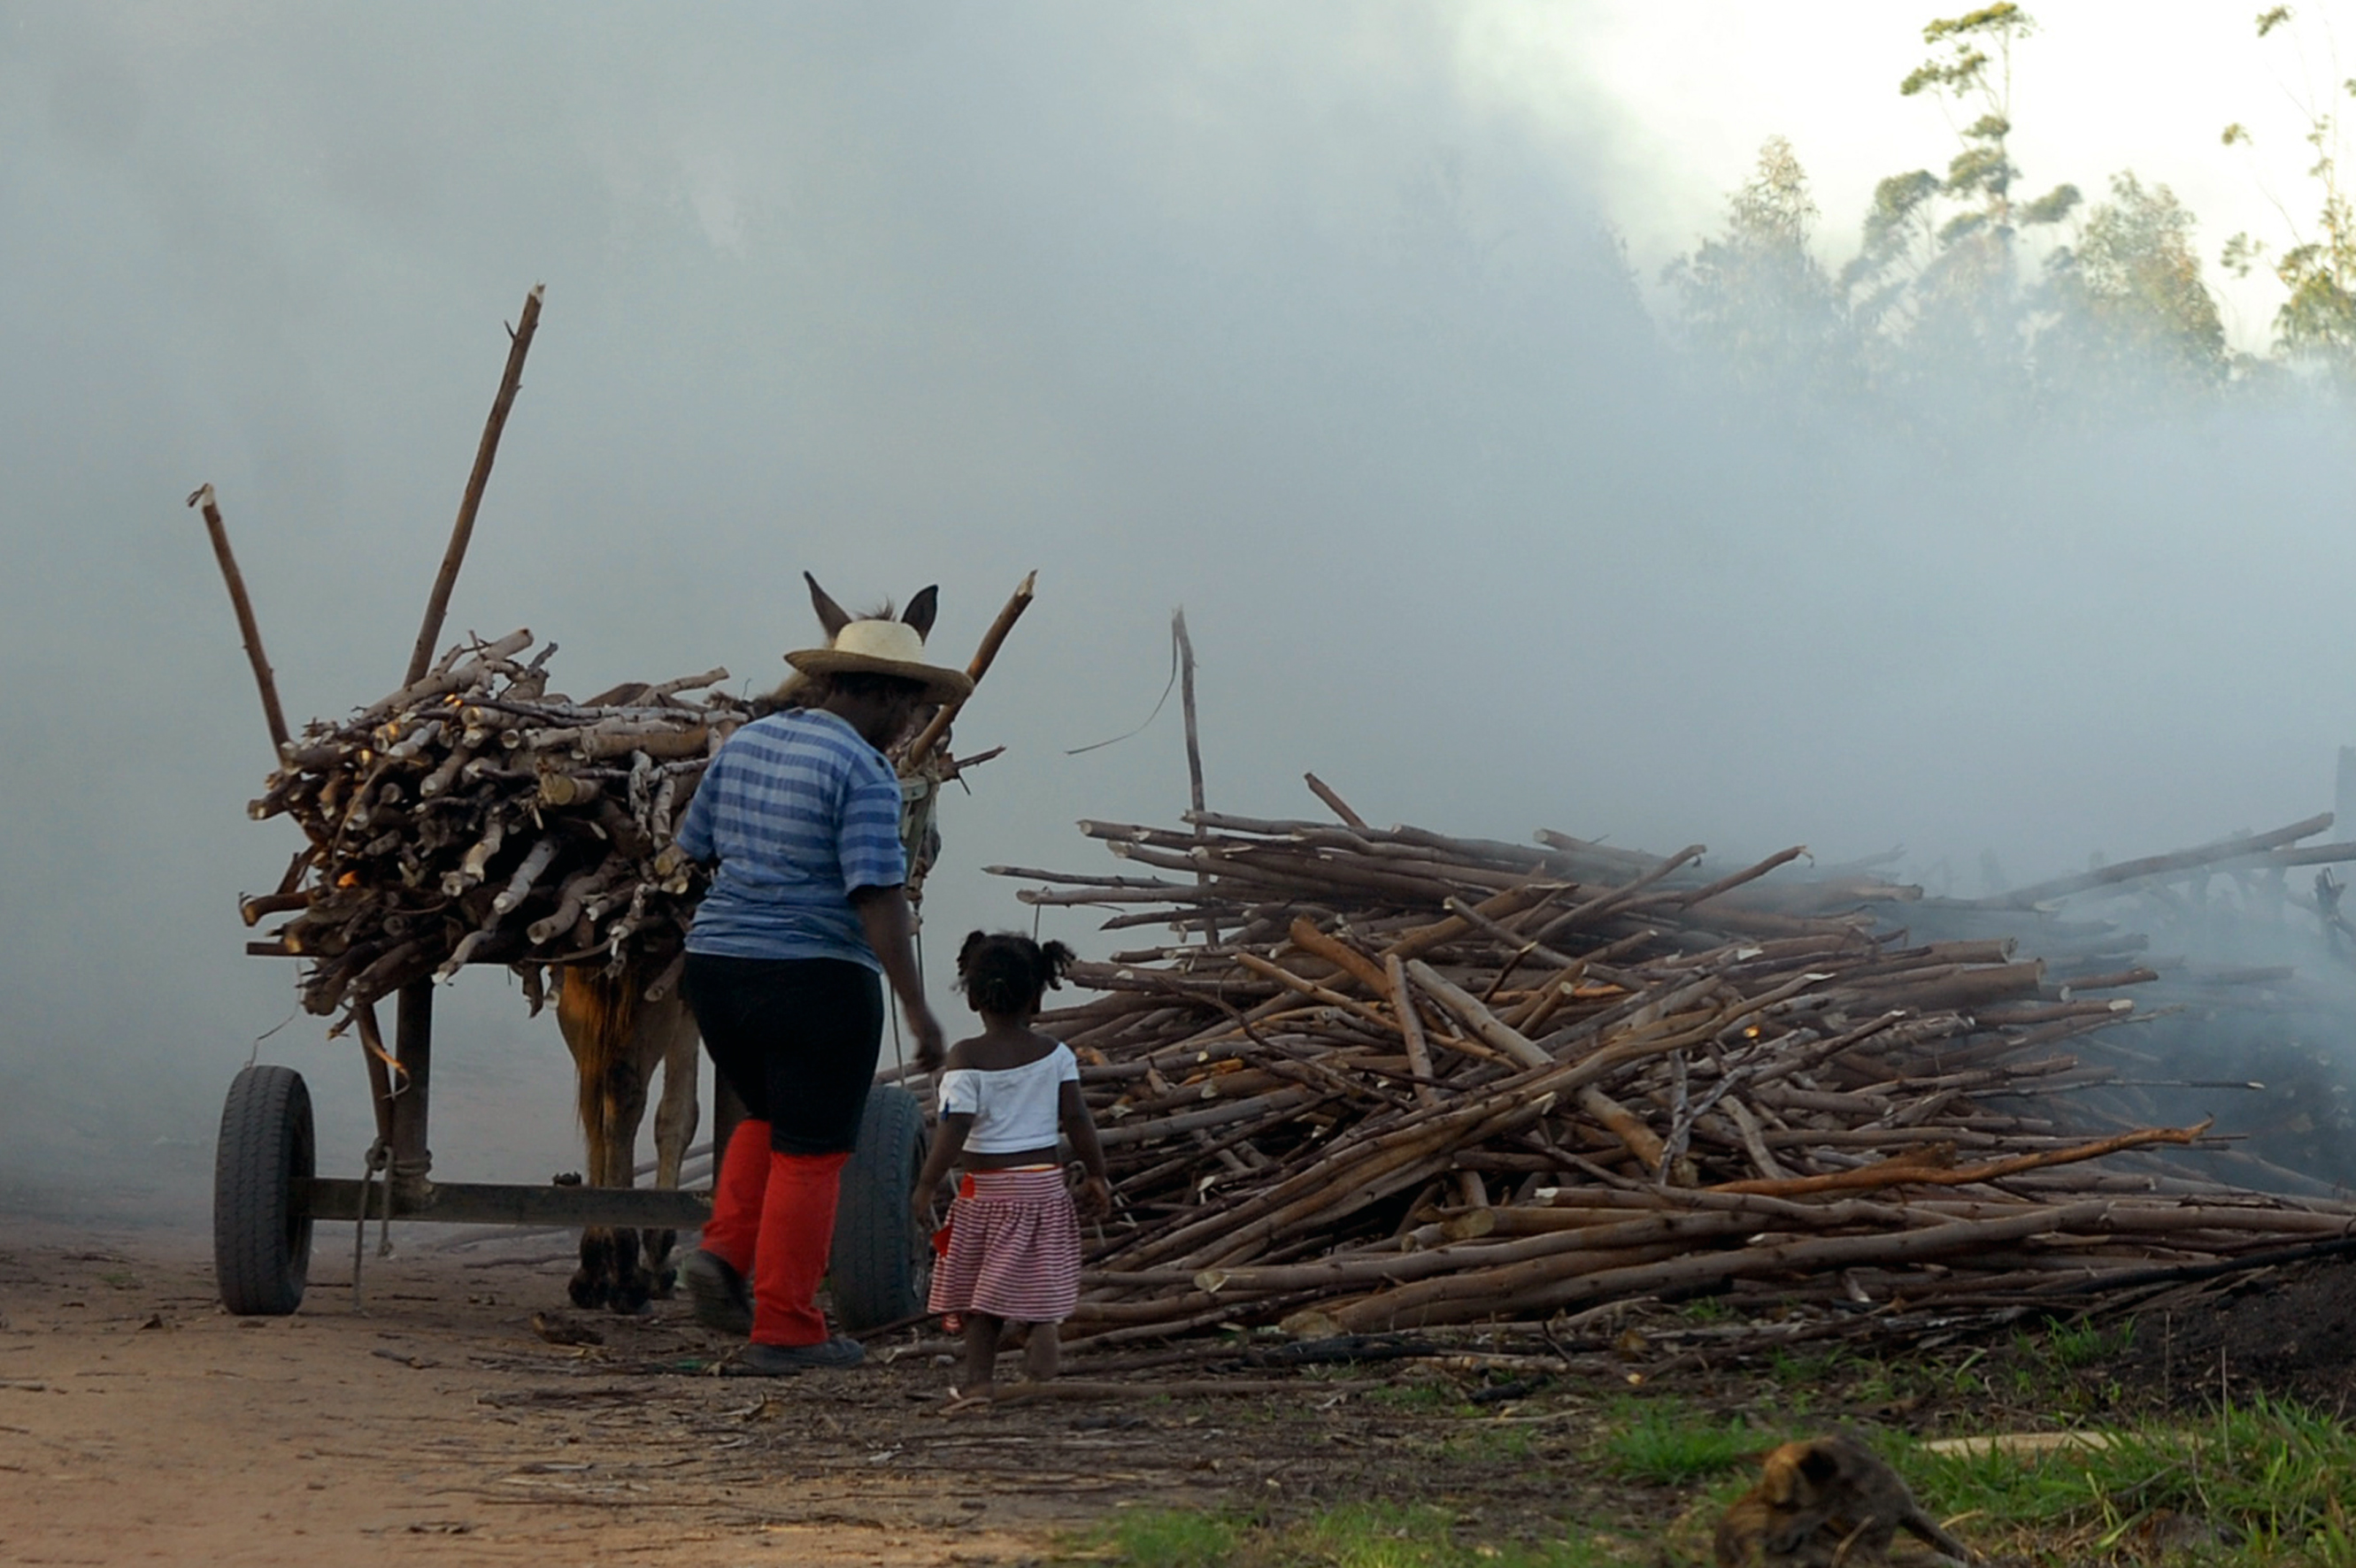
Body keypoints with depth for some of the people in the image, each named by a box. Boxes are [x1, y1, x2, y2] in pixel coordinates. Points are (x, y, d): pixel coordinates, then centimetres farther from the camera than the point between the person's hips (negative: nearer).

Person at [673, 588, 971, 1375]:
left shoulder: (743, 744, 8)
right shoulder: (862, 771, -14)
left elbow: (693, 847, 16)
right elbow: (878, 894, -20)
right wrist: (916, 1008, -19)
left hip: (718, 968, 7)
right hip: (815, 981, -7)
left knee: (771, 1118, 27)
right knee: (810, 1154, 3)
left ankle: (724, 1252, 8)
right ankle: (783, 1331, 6)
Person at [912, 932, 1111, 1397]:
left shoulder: (966, 1058, -9)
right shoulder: (1055, 1054, -1)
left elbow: (955, 1129, -15)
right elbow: (1076, 1119, -2)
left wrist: (926, 1186, -10)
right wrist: (1097, 1176, 8)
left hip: (986, 1187, -2)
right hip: (1044, 1181, 2)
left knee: (981, 1291, 7)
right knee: (1042, 1283, 11)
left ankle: (979, 1378, 4)